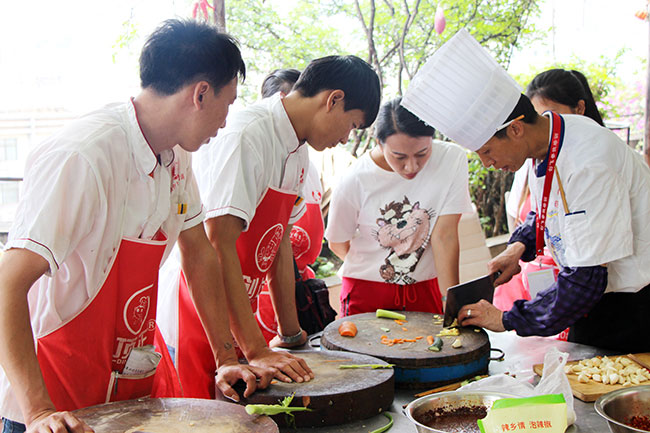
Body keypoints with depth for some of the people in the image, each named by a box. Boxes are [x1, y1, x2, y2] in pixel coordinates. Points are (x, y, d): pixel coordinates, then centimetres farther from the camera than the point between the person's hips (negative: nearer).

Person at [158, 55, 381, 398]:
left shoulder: (298, 151, 9)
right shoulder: (248, 136, -20)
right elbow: (217, 245, -26)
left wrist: (290, 334, 18)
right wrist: (256, 351, -27)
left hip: (234, 325, 9)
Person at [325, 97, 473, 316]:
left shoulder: (452, 159, -15)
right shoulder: (354, 181, -19)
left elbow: (444, 236, -16)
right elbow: (338, 243, -3)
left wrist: (451, 301, -21)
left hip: (427, 289, 1)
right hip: (367, 290, -1)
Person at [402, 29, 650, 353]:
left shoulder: (589, 167, -30)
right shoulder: (544, 141, -3)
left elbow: (585, 280, -28)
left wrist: (507, 319, -20)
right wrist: (519, 247, -1)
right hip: (597, 295, 8)